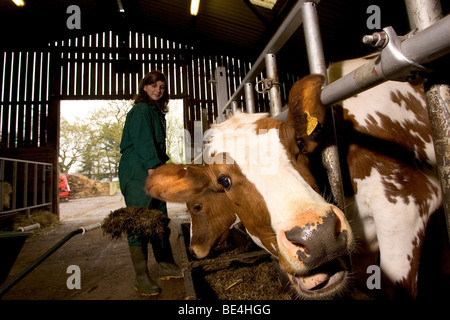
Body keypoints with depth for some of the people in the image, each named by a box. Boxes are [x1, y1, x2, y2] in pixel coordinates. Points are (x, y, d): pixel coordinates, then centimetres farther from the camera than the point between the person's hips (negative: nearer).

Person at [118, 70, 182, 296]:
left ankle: (166, 266, 24)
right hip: (138, 173, -9)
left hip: (154, 172, 9)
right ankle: (141, 278, 5)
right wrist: (152, 166, -23)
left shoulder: (157, 112, 23)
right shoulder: (141, 110, -4)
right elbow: (143, 141, -16)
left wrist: (162, 166, 13)